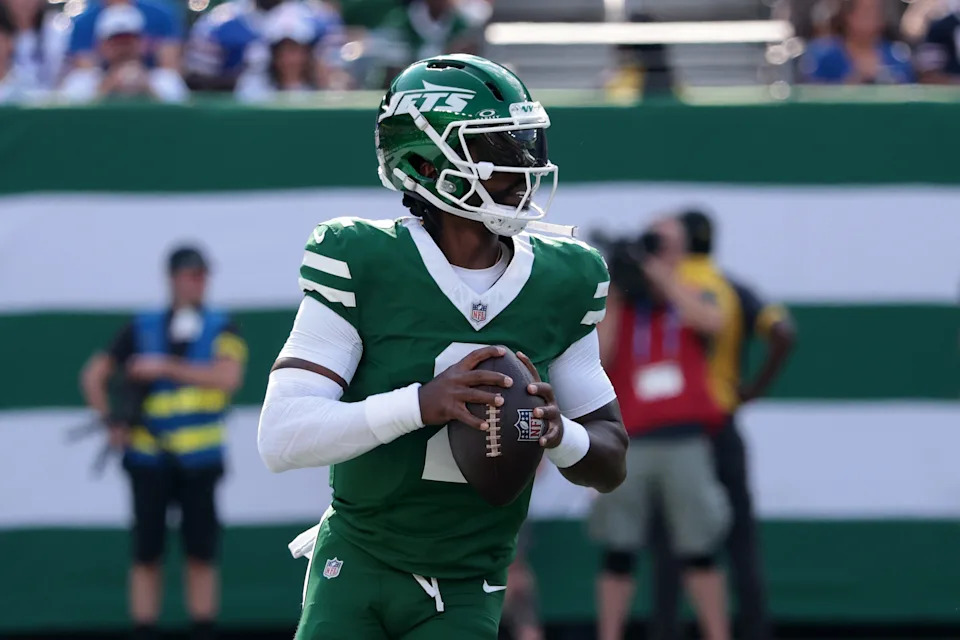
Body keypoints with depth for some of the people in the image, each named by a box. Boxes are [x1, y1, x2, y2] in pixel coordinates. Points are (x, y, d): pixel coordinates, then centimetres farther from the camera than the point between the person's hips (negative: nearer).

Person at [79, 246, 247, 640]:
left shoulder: (221, 329, 4)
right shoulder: (142, 329, 6)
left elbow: (228, 377, -14)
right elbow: (93, 377, 13)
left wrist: (166, 367, -14)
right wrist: (112, 423, 3)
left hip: (200, 460, 0)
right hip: (149, 458, 0)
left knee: (201, 556, -1)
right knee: (147, 556, -1)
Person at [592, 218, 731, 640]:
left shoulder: (690, 300, 14)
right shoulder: (615, 307, 14)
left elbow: (711, 322, -11)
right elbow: (595, 359, -1)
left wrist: (660, 275, -9)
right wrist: (613, 299, -2)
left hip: (684, 441, 0)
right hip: (628, 442, 0)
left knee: (699, 549, 1)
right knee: (618, 552, 1)